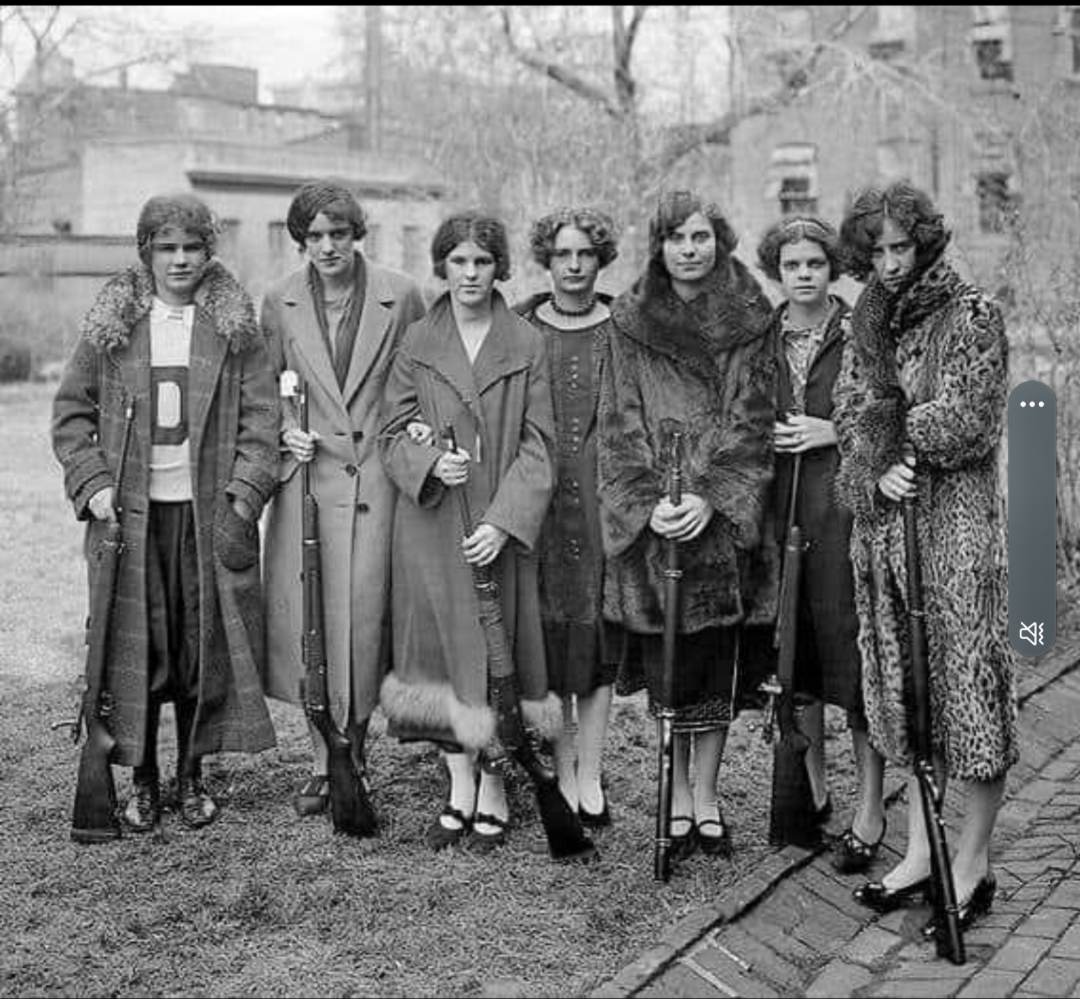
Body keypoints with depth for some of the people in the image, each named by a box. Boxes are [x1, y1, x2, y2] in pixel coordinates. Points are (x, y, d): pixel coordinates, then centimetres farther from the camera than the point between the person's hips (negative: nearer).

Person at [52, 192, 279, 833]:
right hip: (130, 513, 0)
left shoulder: (236, 324, 4)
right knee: (135, 646, 2)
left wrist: (245, 496, -8)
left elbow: (261, 417, 1)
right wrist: (92, 484, -5)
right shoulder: (111, 324, 6)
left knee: (205, 647, 4)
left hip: (210, 513, 0)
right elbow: (72, 412, 8)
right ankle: (143, 781, 15)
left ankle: (192, 775, 19)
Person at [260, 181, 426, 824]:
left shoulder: (400, 296, -1)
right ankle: (326, 762, 13)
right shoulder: (281, 302, 5)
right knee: (307, 621, 0)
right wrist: (284, 429, -1)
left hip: (376, 477, -2)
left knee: (363, 617, -4)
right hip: (308, 475, 2)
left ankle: (354, 742, 17)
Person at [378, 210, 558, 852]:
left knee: (499, 649, 1)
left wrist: (503, 522, -13)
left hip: (503, 525, -1)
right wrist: (430, 462, -14)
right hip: (432, 524, 2)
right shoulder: (417, 345, 7)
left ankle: (494, 791, 12)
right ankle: (460, 791, 15)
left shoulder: (527, 346, 1)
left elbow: (537, 445, -2)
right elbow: (393, 433, 8)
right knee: (446, 650, 4)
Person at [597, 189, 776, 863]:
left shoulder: (749, 322, 4)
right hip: (653, 520, 0)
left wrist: (710, 497, -16)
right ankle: (678, 796, 15)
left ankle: (706, 795, 16)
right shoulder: (632, 324, 5)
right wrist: (649, 501, -13)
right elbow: (622, 422, 0)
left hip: (723, 515, 0)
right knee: (666, 661, 2)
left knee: (717, 657, 3)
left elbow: (751, 420, -3)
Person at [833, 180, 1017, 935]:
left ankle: (973, 862, 10)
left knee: (968, 681, -1)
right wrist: (877, 473, -11)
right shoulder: (869, 324, 13)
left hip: (957, 520, -6)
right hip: (885, 525, 6)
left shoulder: (973, 314, -5)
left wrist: (887, 426, -2)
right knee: (903, 687, 10)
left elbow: (970, 419, -12)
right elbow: (850, 419, 7)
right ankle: (920, 852, 21)